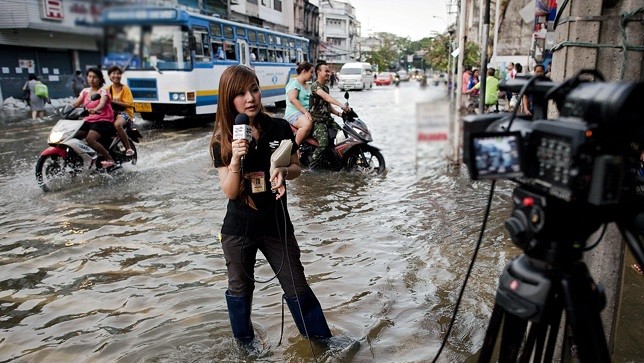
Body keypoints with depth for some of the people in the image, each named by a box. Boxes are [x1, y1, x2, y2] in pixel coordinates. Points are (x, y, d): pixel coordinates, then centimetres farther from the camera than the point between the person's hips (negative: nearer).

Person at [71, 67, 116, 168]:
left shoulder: (103, 91, -2)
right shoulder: (85, 91, 16)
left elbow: (102, 104, -22)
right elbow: (76, 103, 5)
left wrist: (95, 109, -44)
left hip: (103, 120, -7)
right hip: (89, 120, 7)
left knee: (90, 139, -30)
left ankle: (109, 159, -18)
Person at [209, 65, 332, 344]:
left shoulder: (280, 129, -8)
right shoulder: (222, 141, -10)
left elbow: (296, 168, 4)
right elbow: (229, 192, -13)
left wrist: (282, 171, -18)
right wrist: (236, 160, -29)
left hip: (276, 224, 0)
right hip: (238, 229, 0)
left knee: (297, 286, 9)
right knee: (240, 289, 18)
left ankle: (322, 340, 27)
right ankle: (245, 343, 41)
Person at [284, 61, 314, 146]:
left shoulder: (308, 86, 23)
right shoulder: (294, 83, -5)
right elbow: (292, 99, -21)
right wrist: (305, 112, -27)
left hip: (307, 113, 9)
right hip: (294, 113, -9)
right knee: (308, 124, -37)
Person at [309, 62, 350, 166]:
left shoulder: (326, 87, 19)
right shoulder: (315, 85, -10)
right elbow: (325, 96, -30)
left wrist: (339, 113, 6)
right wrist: (341, 105, -42)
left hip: (328, 119, 9)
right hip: (317, 121, -9)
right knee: (324, 144, -27)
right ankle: (311, 164, -11)